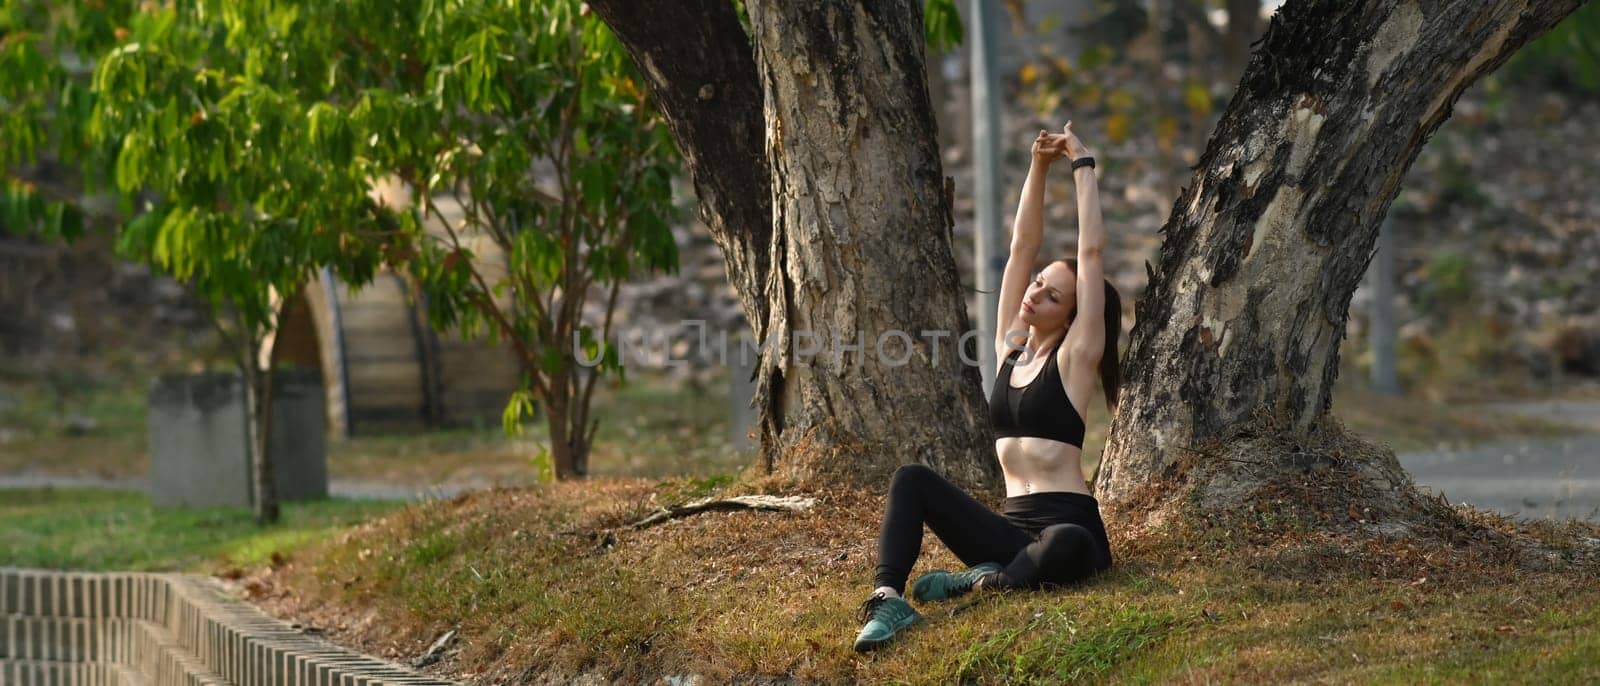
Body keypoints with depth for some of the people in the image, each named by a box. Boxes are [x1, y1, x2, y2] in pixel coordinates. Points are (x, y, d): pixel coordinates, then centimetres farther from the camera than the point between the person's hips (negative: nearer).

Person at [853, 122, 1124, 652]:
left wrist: (1082, 166, -2)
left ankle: (986, 581, -14)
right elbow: (1022, 246, 11)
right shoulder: (1011, 347, 13)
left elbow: (1091, 252, -7)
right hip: (1012, 526, 6)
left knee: (1065, 548, -42)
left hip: (1069, 523, -6)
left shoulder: (1075, 358, -2)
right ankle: (889, 598, -30)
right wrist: (1038, 168, 7)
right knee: (912, 480, -12)